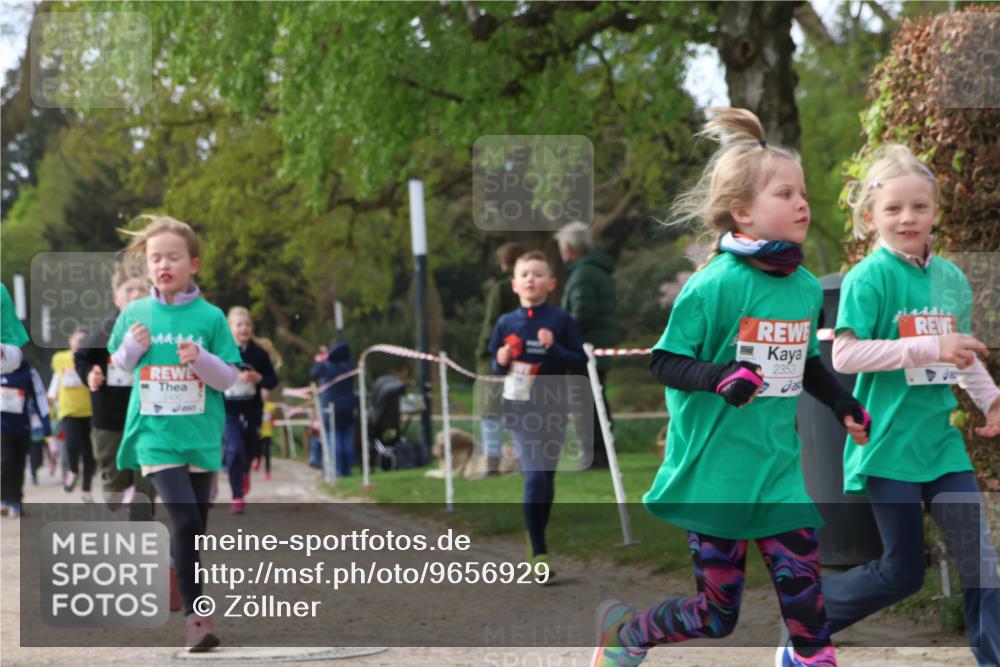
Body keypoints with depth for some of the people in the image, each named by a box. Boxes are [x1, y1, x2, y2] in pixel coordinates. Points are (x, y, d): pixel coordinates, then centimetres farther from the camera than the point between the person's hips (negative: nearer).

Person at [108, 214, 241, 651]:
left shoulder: (210, 317, -1)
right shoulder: (135, 314, 2)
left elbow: (230, 378, 1)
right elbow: (118, 365, 15)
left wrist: (202, 361, -18)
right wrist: (132, 347, -6)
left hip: (201, 437, 1)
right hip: (155, 436, -1)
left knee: (196, 529, 9)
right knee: (184, 519, -17)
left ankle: (194, 612, 24)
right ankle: (194, 613, -10)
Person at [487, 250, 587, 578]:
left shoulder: (561, 320, -2)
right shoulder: (506, 323, 3)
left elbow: (580, 362, -3)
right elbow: (494, 365, 13)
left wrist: (554, 348, -19)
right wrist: (501, 362, -10)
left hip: (553, 408, 1)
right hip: (520, 409, -1)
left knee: (547, 477, 9)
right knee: (534, 477, -11)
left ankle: (538, 537, 29)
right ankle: (539, 553, -9)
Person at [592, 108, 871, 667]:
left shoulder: (806, 287, 4)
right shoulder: (714, 286, -16)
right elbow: (665, 363, -14)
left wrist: (842, 402, 7)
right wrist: (718, 376, -30)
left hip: (779, 469, 5)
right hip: (715, 472, -5)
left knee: (805, 587, -4)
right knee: (717, 615, 5)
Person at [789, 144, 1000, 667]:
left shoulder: (952, 278, 6)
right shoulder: (869, 277, -13)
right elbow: (845, 355, -22)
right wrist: (930, 348, -24)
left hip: (941, 442, 6)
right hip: (888, 444, -6)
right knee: (902, 572, 4)